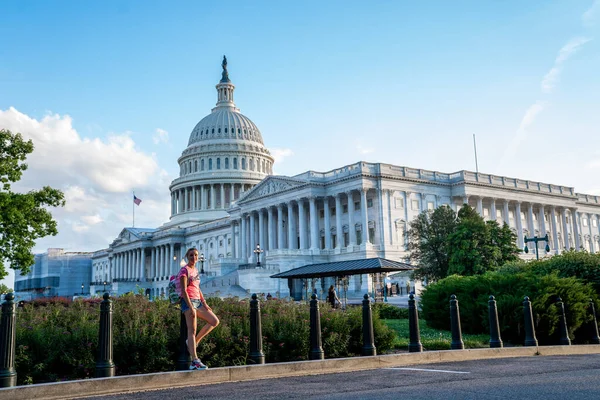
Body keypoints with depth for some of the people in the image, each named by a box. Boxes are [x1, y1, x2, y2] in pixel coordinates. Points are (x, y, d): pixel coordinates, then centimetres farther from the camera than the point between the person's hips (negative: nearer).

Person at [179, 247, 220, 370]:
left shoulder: (195, 270, 18)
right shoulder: (184, 270, -7)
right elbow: (183, 290, -14)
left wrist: (204, 303, 10)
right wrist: (191, 307, -20)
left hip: (198, 301, 9)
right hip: (188, 301, -9)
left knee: (215, 321, 4)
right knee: (192, 330, -11)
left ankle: (193, 342, 10)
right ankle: (195, 360, -11)